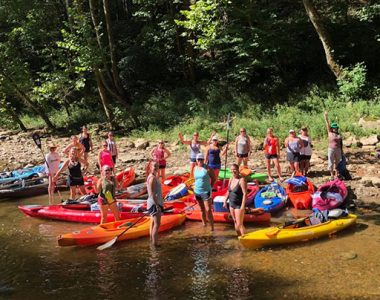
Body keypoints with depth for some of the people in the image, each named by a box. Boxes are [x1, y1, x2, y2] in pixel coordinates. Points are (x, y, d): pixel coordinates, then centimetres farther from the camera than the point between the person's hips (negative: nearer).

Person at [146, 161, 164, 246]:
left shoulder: (154, 177, 13)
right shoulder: (152, 178, -18)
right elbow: (152, 194, -22)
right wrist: (157, 205, -23)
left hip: (156, 202, 11)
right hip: (154, 203, -11)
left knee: (153, 223, 18)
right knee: (157, 224, -11)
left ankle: (152, 240, 28)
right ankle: (154, 243, -11)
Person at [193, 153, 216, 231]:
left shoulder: (208, 169, -11)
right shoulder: (195, 168, 5)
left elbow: (214, 179, -2)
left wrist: (210, 188, 1)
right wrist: (195, 191, 14)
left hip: (206, 192, -5)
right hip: (197, 192, 5)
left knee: (208, 210, -8)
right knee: (202, 210, 16)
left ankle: (212, 227, -2)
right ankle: (204, 224, 28)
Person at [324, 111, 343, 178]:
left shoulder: (339, 134, 9)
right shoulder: (330, 133, -1)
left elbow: (341, 143, 11)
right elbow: (327, 124, -4)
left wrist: (341, 150, 7)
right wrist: (326, 116, -7)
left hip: (338, 150, 4)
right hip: (331, 149, -4)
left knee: (337, 162, 7)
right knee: (331, 163, -1)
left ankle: (336, 175, 14)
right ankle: (332, 175, 5)